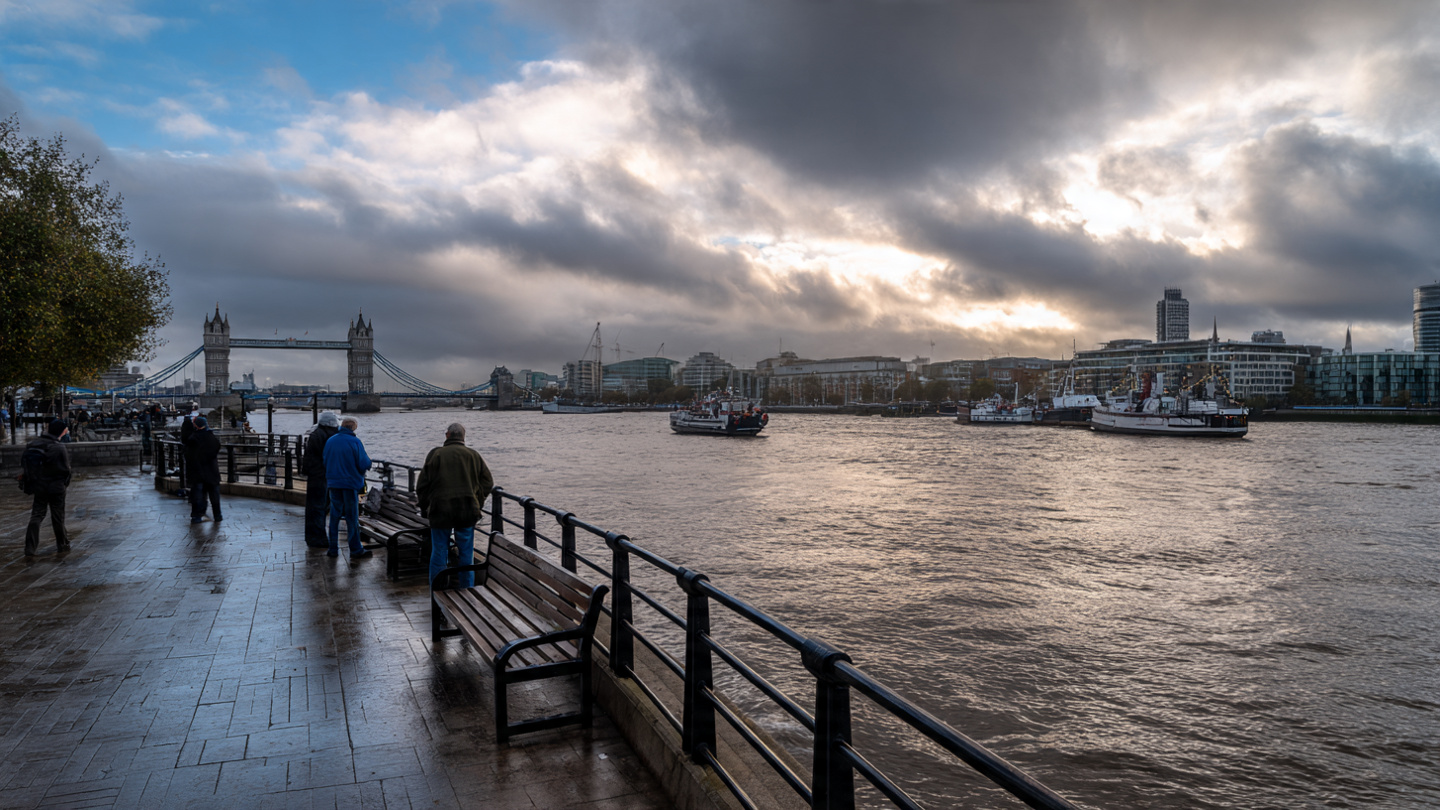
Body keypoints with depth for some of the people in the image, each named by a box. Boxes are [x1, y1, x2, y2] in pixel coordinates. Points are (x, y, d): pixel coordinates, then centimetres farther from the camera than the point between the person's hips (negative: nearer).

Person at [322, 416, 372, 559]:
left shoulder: (330, 441, 4)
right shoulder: (355, 442, -12)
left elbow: (325, 462, 10)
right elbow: (364, 465, -14)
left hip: (333, 483, 4)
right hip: (351, 484, -4)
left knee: (334, 516, 12)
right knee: (352, 518, 0)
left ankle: (333, 548, 14)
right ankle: (356, 550, 4)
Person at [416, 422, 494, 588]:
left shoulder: (436, 454, 0)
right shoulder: (473, 455, 5)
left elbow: (422, 485, 1)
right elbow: (488, 482, 6)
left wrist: (425, 509, 11)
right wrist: (477, 505, 13)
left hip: (441, 511, -1)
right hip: (467, 512, 1)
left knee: (439, 554, 7)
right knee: (466, 554, 9)